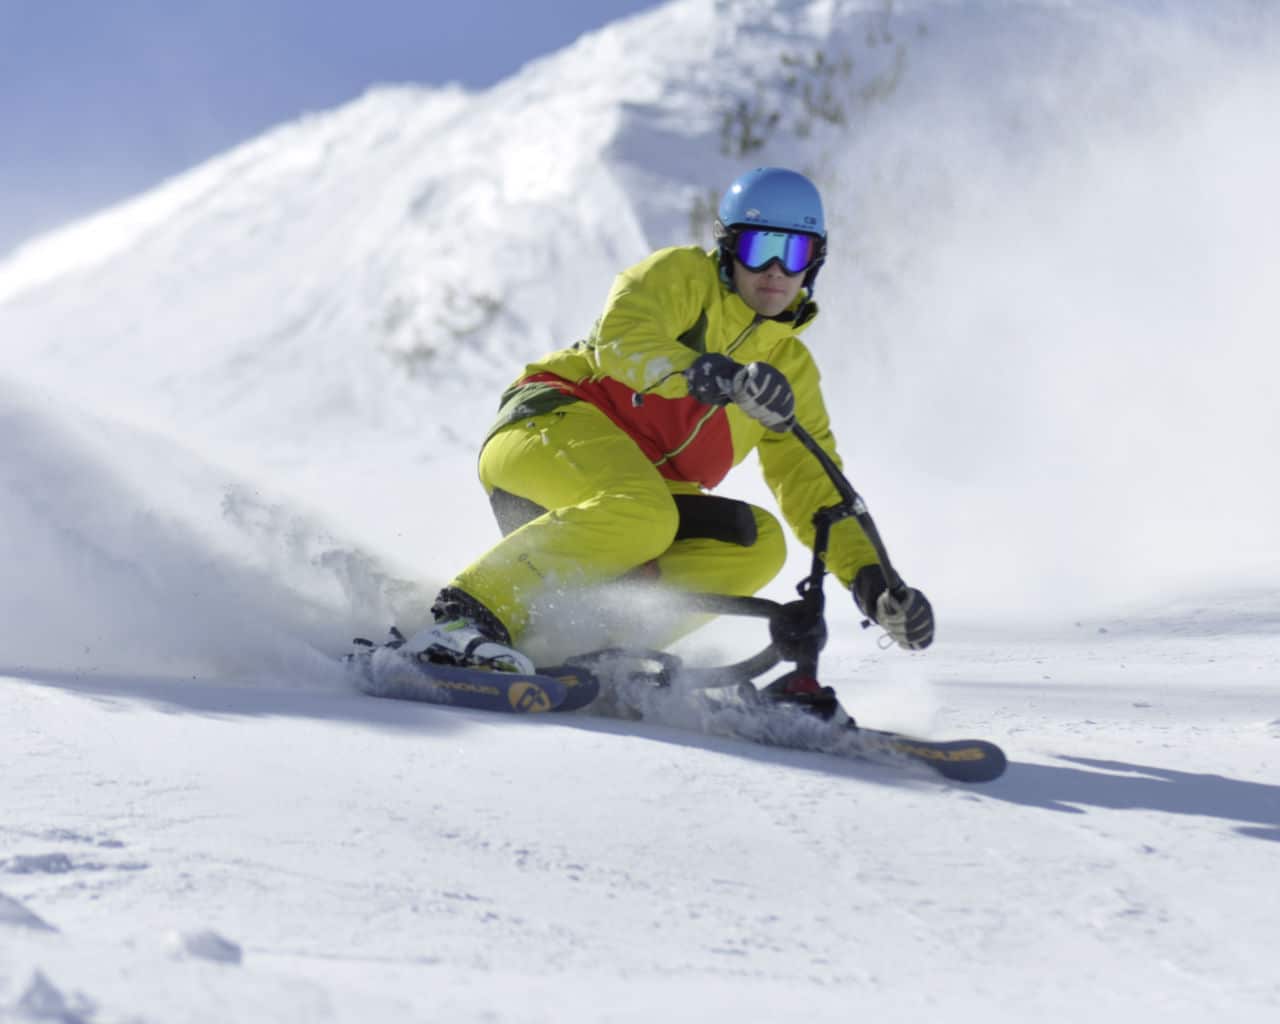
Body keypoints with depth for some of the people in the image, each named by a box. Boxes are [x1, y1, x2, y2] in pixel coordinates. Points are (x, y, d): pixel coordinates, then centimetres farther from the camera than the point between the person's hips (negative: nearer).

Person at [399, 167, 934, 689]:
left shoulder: (790, 366, 17)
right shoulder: (683, 275, 1)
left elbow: (814, 485, 14)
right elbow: (620, 339, -19)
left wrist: (870, 578, -1)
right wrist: (712, 375, -37)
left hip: (643, 487, 6)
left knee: (757, 542, -17)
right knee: (641, 513, -36)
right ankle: (472, 612, -34)